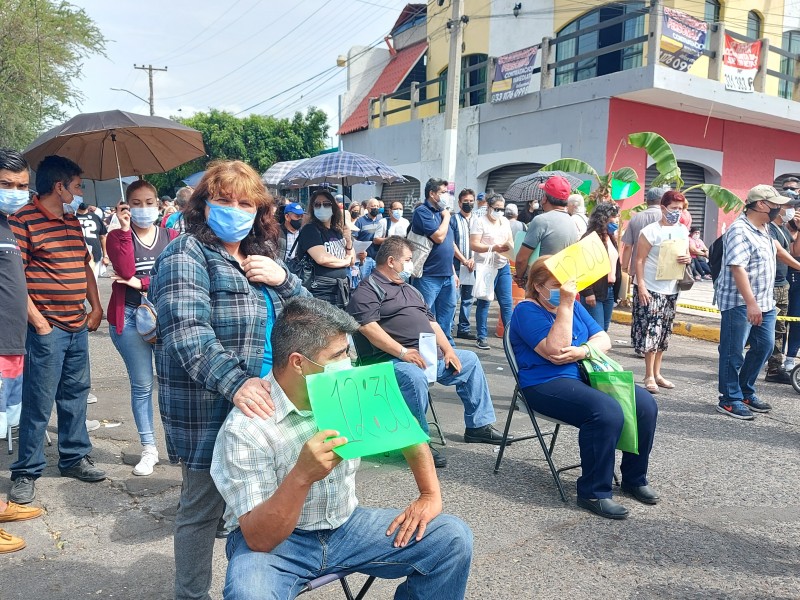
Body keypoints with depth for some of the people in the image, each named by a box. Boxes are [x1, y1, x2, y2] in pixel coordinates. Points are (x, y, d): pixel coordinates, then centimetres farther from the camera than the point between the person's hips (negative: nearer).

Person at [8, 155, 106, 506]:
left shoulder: (73, 223, 15)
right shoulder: (23, 221, -10)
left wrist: (95, 307, 11)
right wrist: (37, 320, -16)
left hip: (78, 326, 8)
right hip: (47, 328, -8)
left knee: (75, 394, 15)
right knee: (38, 402, 0)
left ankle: (74, 458, 28)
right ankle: (26, 473, 13)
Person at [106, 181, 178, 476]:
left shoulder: (171, 236, 7)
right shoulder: (117, 236, 4)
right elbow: (126, 272, -14)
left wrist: (142, 283, -14)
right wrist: (126, 230, -12)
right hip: (130, 317, 0)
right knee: (142, 385, 6)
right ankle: (149, 449, 16)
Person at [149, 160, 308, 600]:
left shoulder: (261, 256, 14)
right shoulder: (186, 255, -9)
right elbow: (187, 331, -23)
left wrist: (282, 278, -5)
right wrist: (234, 381, -35)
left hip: (265, 403, 7)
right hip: (209, 411, -7)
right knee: (203, 509, 7)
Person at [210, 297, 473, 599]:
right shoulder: (245, 427, -24)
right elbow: (258, 539, -27)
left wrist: (431, 495, 1)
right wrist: (302, 476, -42)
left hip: (346, 526, 5)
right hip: (274, 542, -4)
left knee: (452, 537, -7)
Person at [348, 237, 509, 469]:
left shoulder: (410, 289, 25)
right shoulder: (367, 290, -4)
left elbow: (431, 321, 24)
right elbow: (368, 327, -19)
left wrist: (448, 350, 9)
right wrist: (403, 352, -26)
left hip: (431, 354, 9)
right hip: (393, 359, -9)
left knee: (469, 361, 14)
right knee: (415, 377, -39)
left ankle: (478, 425, 20)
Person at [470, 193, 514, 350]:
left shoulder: (505, 221, 15)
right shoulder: (479, 222, -5)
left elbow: (510, 241, 19)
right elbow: (473, 245, -13)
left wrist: (509, 246, -5)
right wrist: (493, 248, -24)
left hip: (503, 266, 6)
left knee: (507, 302, 4)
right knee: (484, 303, 1)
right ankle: (482, 337, 9)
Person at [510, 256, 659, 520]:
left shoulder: (574, 306, 16)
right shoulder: (527, 311, -7)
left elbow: (603, 340, 10)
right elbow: (555, 351, -19)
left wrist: (583, 351, -12)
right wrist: (565, 306, -21)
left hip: (587, 375, 8)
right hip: (547, 383, -8)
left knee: (645, 404, -10)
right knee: (607, 412, -31)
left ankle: (635, 478, 9)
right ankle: (593, 492, -16)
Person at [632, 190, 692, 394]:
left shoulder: (682, 231, 8)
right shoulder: (650, 231, -10)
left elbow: (686, 254, 19)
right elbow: (640, 260, -12)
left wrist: (687, 259, -6)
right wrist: (641, 286, -19)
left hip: (671, 289, 6)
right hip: (650, 288, -6)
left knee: (663, 333, 12)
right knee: (651, 331, -7)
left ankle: (657, 373, 22)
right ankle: (649, 376, 3)